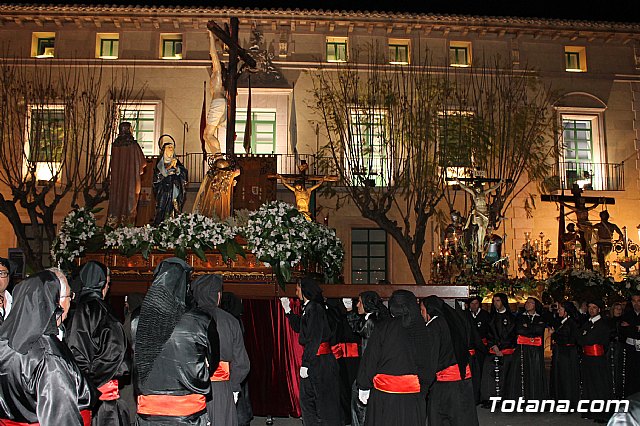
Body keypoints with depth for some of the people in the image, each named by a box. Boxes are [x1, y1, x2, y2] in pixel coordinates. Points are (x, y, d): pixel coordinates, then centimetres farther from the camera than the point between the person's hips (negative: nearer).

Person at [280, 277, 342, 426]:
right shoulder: (308, 308, 13)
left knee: (324, 400, 0)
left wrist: (306, 364, -19)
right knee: (306, 399, 16)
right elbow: (298, 327, 26)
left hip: (320, 362, -10)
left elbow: (314, 339, -20)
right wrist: (288, 310, 20)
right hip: (312, 360, 10)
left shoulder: (314, 309, -16)